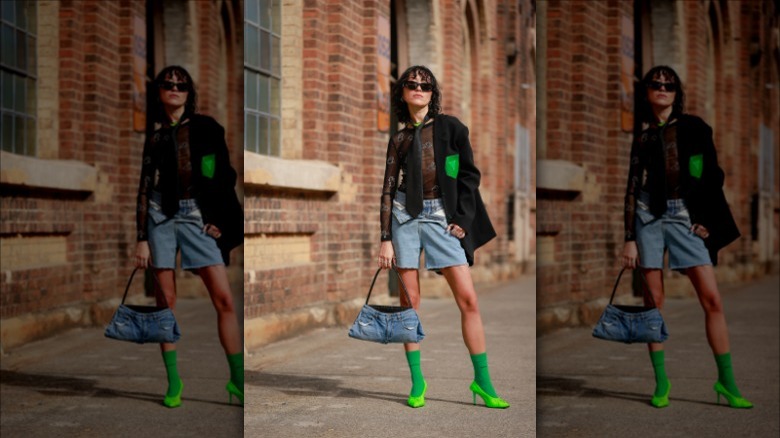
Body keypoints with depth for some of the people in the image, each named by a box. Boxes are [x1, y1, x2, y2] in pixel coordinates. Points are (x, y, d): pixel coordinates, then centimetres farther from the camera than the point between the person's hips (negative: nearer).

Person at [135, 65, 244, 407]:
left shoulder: (206, 127, 7)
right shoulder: (153, 134, 10)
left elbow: (224, 176, 5)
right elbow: (145, 187, 9)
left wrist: (218, 220, -5)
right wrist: (142, 237, 4)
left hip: (197, 215, -1)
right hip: (161, 215, 1)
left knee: (223, 298, -9)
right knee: (167, 299, 0)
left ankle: (238, 381, -4)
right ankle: (173, 381, 8)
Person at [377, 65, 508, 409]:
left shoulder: (450, 127, 6)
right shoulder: (399, 139, 10)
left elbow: (470, 174, 4)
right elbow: (388, 189, 8)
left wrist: (461, 219, -4)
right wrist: (385, 238, 1)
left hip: (443, 216, -1)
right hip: (405, 215, 1)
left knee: (468, 298, -8)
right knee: (410, 299, 0)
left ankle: (482, 381, -1)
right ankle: (417, 382, 8)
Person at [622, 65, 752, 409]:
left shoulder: (693, 128, 7)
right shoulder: (640, 135, 8)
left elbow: (712, 175, 6)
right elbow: (632, 187, 6)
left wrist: (706, 220, -2)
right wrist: (629, 238, 1)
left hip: (685, 216, 0)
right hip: (648, 216, 0)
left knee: (712, 299, -7)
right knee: (655, 300, 0)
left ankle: (727, 382, -1)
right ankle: (661, 382, 8)